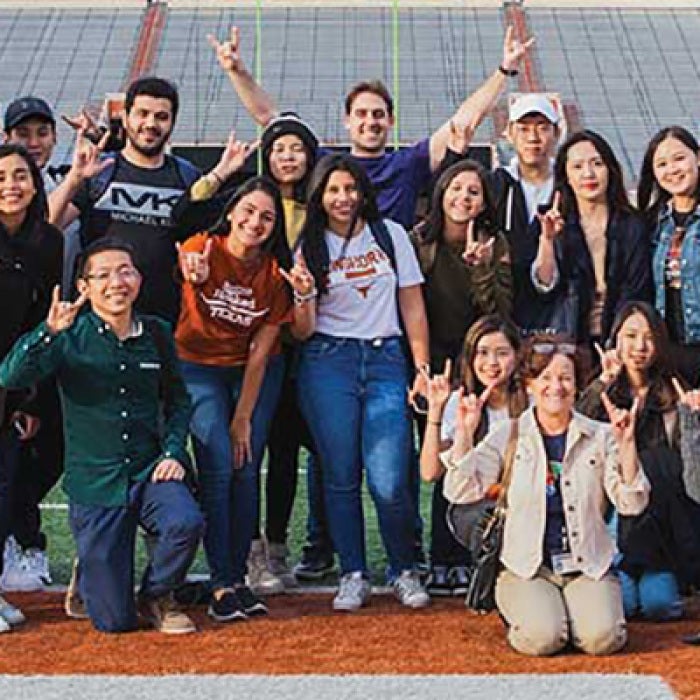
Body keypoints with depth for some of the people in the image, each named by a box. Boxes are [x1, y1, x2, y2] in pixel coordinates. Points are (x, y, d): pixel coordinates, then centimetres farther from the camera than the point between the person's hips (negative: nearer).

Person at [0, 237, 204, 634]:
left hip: (149, 473, 2)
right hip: (94, 485, -2)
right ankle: (89, 574, 34)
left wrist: (174, 452, 0)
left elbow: (178, 400, 16)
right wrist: (48, 332, -34)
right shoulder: (70, 337, -5)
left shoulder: (156, 333, 4)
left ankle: (157, 597, 0)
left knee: (187, 523, -33)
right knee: (114, 622, -3)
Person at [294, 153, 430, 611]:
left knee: (389, 482, -9)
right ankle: (354, 576, 11)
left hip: (386, 359, 0)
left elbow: (412, 305, 9)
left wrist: (423, 367, 2)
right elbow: (304, 329, 6)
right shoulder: (310, 247, 7)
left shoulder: (390, 235, 8)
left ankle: (405, 572, 9)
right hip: (328, 362, 1)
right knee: (341, 477, 0)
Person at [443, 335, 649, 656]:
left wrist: (626, 444, -14)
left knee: (602, 638, -25)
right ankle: (520, 612, 9)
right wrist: (464, 434, -15)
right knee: (543, 638, -26)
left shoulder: (600, 437, 5)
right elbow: (461, 492, -5)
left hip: (588, 567, 1)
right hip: (527, 569, -1)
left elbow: (631, 504, -2)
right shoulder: (508, 436, 4)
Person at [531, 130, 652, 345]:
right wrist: (546, 239, -16)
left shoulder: (633, 226, 6)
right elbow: (545, 286, -3)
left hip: (619, 341, 0)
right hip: (568, 340, 0)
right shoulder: (556, 226, 9)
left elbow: (638, 295, 4)